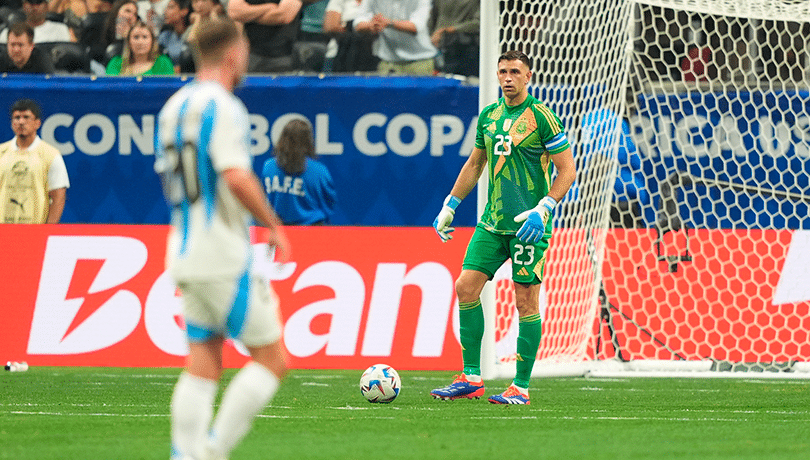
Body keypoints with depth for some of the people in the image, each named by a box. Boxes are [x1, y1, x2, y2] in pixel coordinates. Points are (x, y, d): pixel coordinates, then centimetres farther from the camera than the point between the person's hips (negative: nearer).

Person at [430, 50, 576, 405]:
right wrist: (450, 206, 19)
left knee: (525, 300, -5)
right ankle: (471, 378, 5)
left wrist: (542, 209, -19)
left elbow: (567, 170, -8)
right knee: (466, 286, -2)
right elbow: (475, 164, 24)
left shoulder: (541, 117, -8)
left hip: (529, 224, -6)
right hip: (493, 221, 6)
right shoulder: (489, 116, 12)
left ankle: (520, 387, 1)